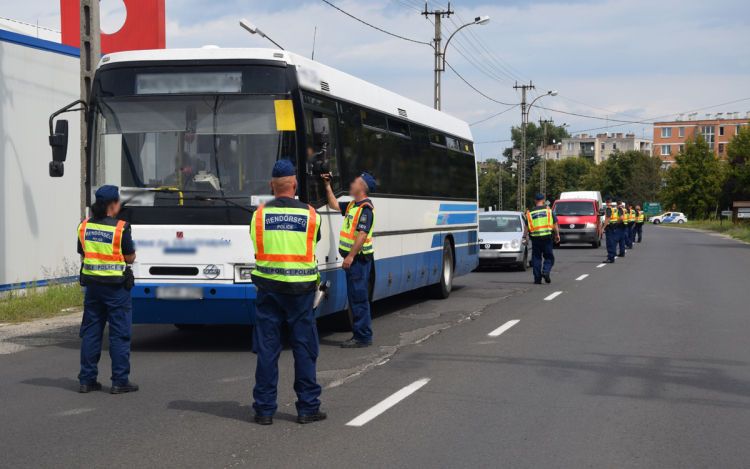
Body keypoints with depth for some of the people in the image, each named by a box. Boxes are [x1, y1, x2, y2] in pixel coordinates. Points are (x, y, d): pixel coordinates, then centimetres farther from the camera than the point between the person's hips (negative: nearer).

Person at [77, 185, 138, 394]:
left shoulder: (84, 226, 3)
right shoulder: (120, 228, -13)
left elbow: (82, 255, 10)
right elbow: (130, 258, -5)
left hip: (92, 284, 5)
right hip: (115, 286, -5)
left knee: (90, 332, 12)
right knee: (120, 334, 3)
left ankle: (87, 380, 15)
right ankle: (120, 381, 5)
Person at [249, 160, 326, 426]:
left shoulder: (259, 214, -2)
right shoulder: (311, 215, -3)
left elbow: (257, 250, 7)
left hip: (268, 287, 1)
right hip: (301, 289, -1)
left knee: (266, 348, 6)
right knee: (304, 348, 7)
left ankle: (264, 409, 9)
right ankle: (307, 408, 11)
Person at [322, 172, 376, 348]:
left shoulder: (365, 208, -14)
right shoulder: (353, 205, 16)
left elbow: (362, 234, -22)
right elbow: (335, 205, 32)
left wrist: (351, 256, -25)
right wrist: (328, 187, 26)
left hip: (359, 258, -10)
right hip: (353, 258, 10)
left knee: (358, 297, -8)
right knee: (356, 297, 13)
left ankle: (362, 337, -4)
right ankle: (364, 335, 20)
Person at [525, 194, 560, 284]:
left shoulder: (530, 213, 6)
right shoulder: (548, 210, 3)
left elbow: (527, 227, 7)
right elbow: (555, 224, 4)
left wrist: (524, 237, 15)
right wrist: (557, 235, 12)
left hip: (535, 238, 1)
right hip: (547, 237, -1)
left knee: (536, 259, 7)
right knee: (549, 257, 9)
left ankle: (537, 279, 5)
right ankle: (546, 271, -15)